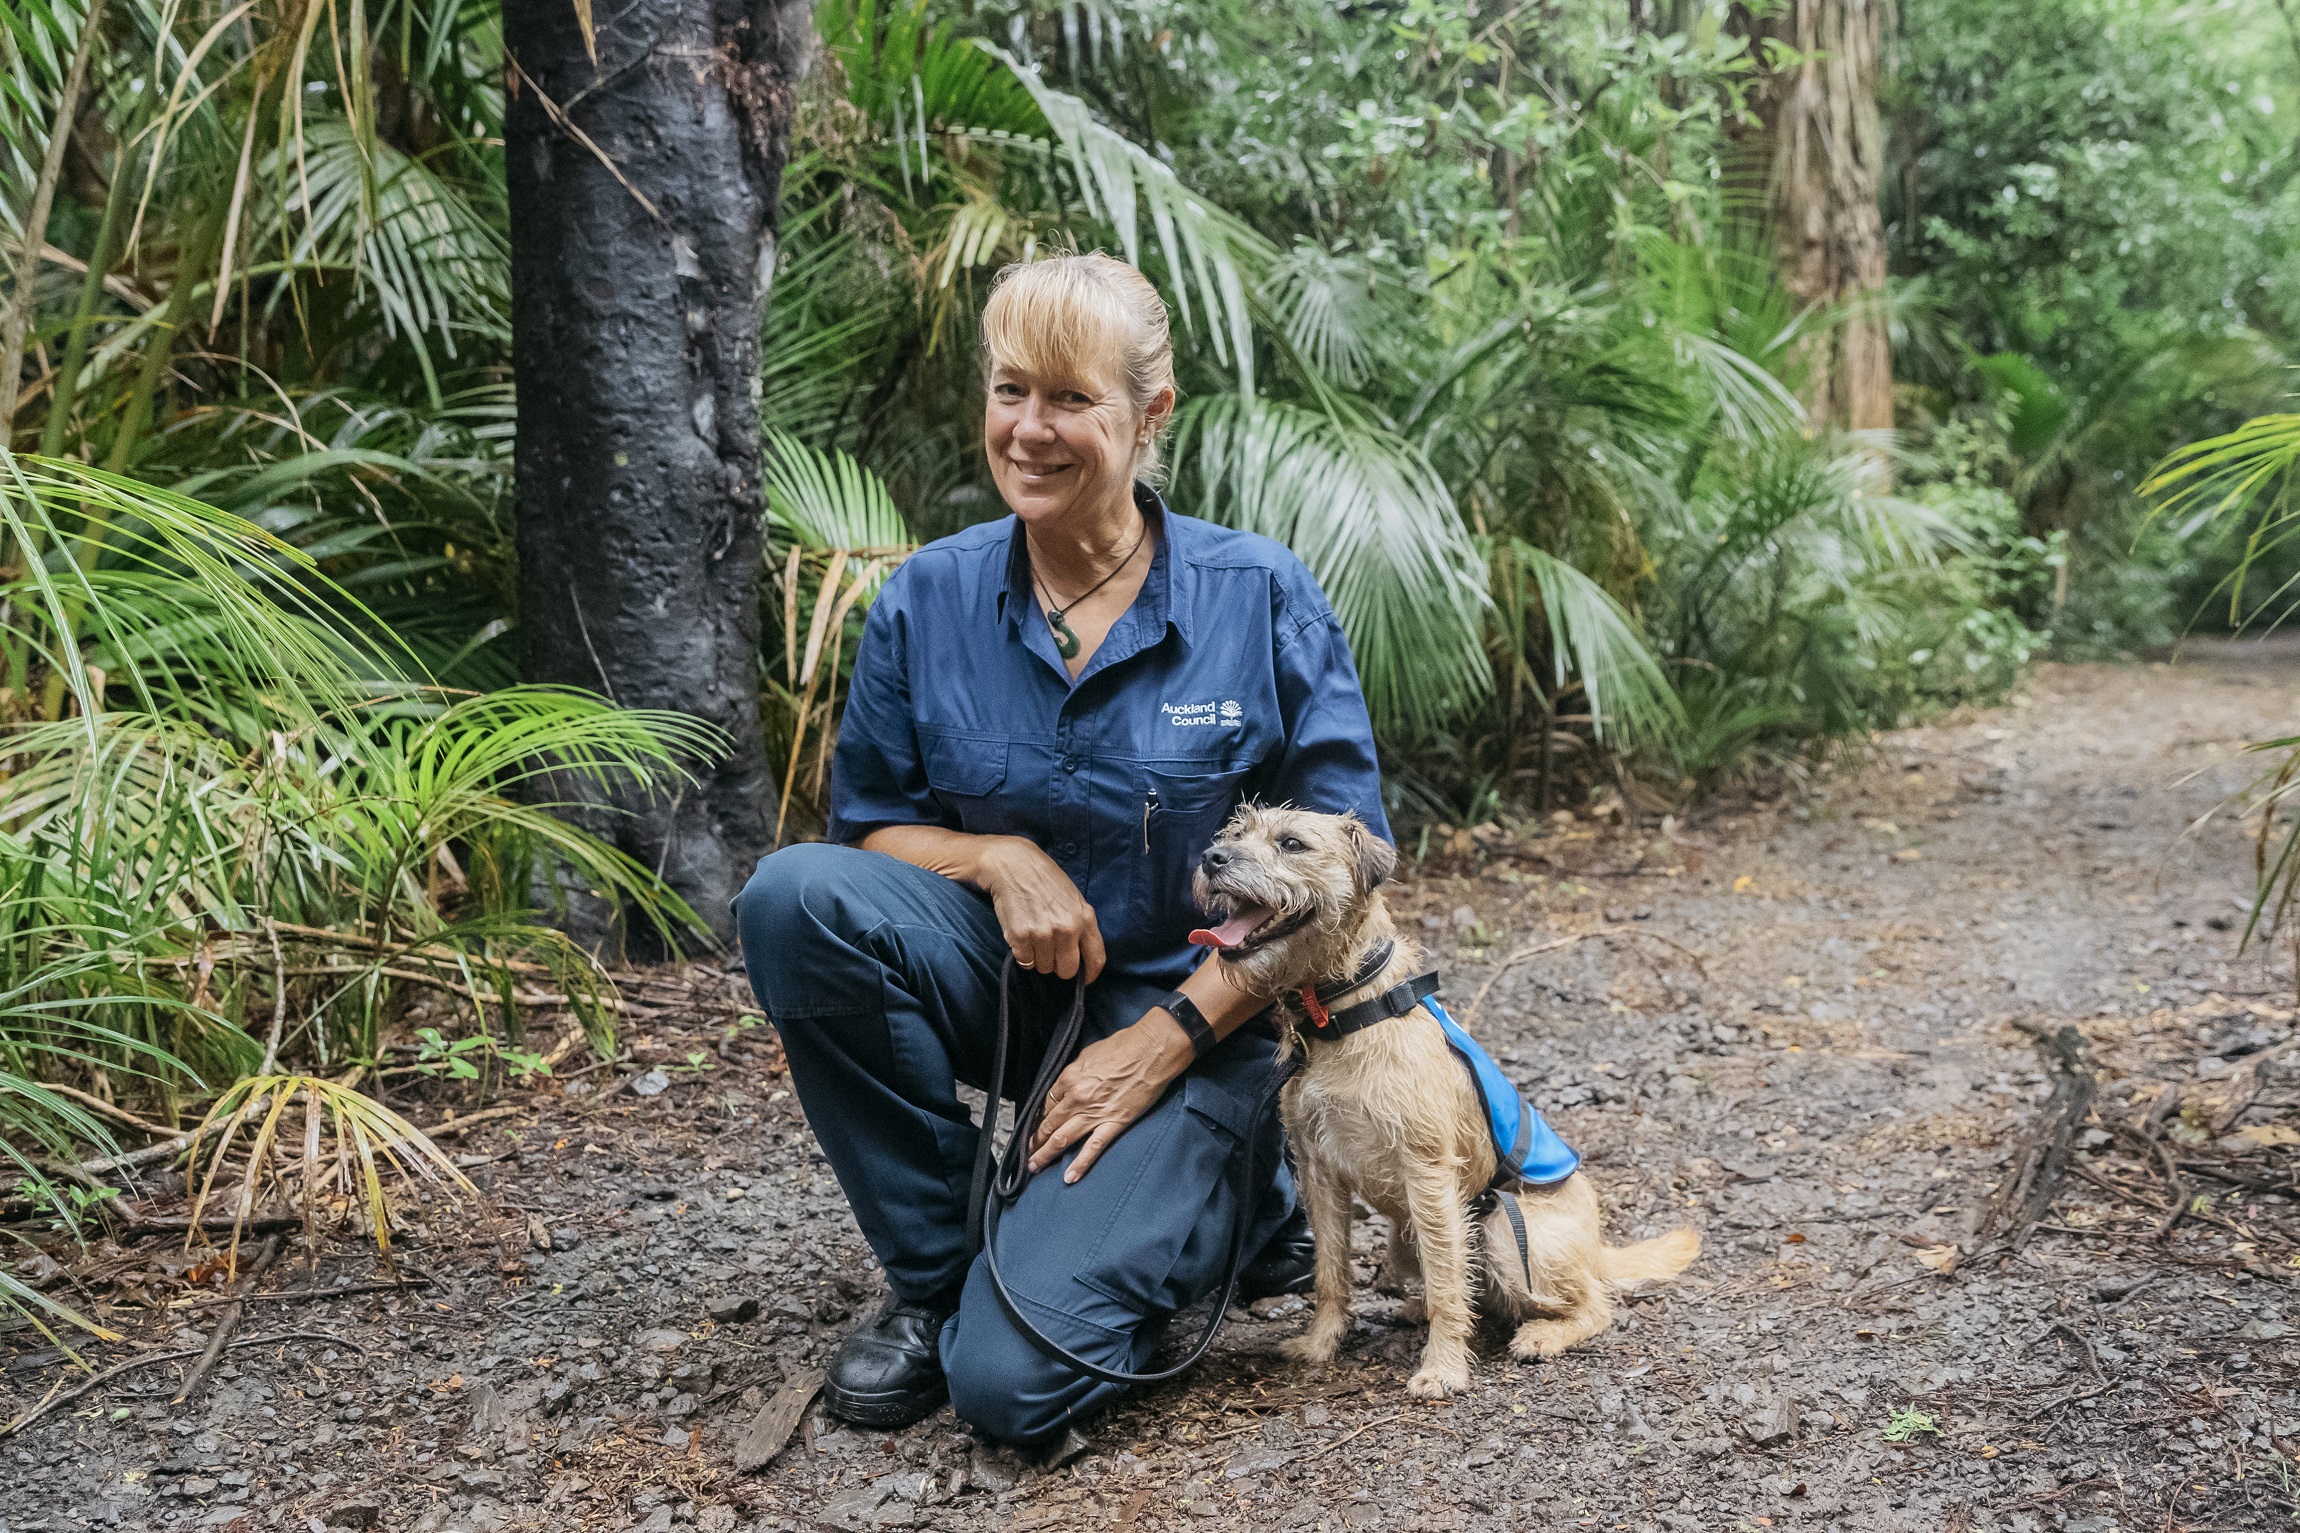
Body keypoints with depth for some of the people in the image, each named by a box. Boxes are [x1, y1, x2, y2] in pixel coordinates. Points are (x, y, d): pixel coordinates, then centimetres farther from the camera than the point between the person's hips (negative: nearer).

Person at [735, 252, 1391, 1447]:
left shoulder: (1262, 601, -10)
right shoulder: (927, 601, -3)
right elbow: (869, 824, 4)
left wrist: (1167, 1037, -14)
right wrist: (996, 858, -18)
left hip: (1186, 1005, -3)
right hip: (999, 980, 4)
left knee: (1012, 1379, -20)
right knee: (796, 895, -28)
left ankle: (1230, 1193, 12)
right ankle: (936, 1271, -8)